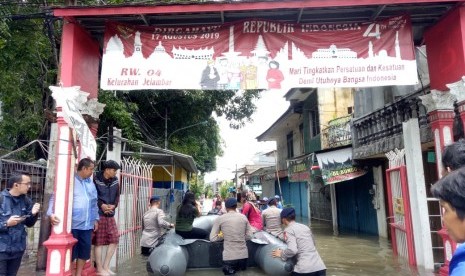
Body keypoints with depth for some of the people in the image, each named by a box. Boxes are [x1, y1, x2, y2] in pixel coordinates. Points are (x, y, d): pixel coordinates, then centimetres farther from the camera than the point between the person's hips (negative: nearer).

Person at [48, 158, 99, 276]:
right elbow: (55, 197, -12)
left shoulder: (91, 183, 13)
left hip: (87, 225, 6)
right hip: (72, 224, -6)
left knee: (85, 250, 12)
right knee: (70, 251, 4)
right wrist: (51, 213, -26)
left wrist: (96, 219, 17)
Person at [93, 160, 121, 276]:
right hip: (98, 214, -6)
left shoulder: (115, 180, 6)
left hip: (110, 215, 6)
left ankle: (106, 266, 20)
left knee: (114, 239, 7)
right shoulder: (96, 179, -9)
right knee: (98, 242, 1)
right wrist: (101, 205, -18)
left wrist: (113, 206, -8)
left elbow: (117, 196, 9)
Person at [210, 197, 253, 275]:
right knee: (242, 269, 31)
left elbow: (213, 238, -4)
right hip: (243, 254, 3)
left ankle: (230, 270, -5)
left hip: (229, 256, -3)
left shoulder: (220, 219, -5)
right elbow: (249, 236, 7)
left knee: (228, 272, 22)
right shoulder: (243, 217, 3)